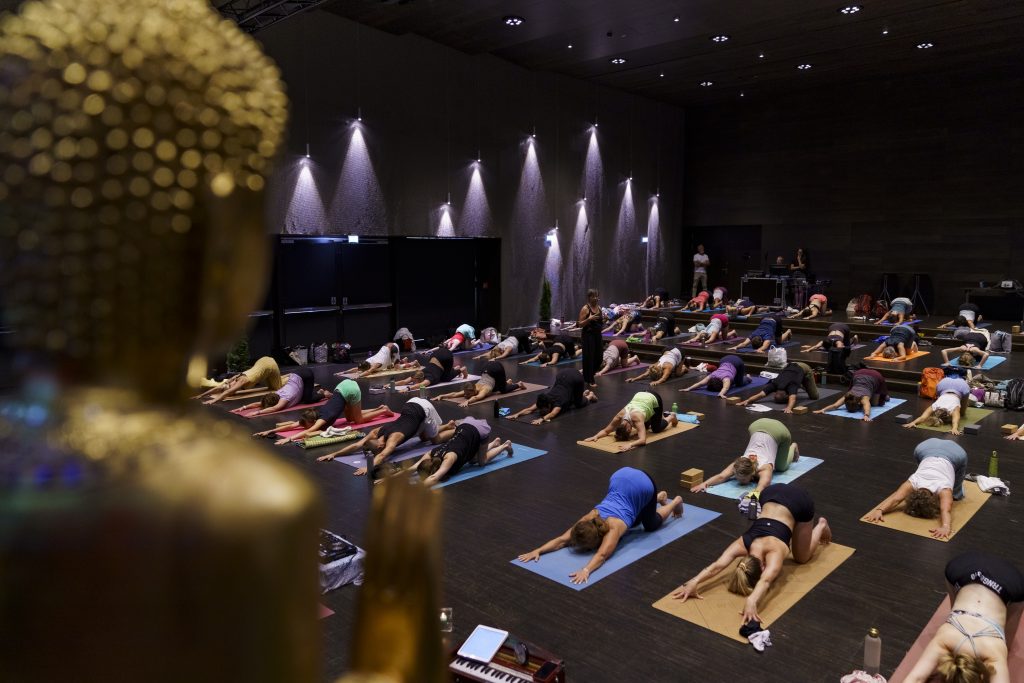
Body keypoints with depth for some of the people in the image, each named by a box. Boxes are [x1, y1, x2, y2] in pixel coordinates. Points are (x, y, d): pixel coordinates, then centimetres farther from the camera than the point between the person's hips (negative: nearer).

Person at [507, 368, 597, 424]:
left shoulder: (557, 401, -33)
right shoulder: (543, 400, -18)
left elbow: (553, 414, -49)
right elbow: (530, 409, -23)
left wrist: (541, 419, -66)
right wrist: (517, 414, -39)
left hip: (575, 377, -5)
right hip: (563, 374, 5)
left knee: (578, 404, 6)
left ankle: (590, 396, 38)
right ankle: (585, 392, 44)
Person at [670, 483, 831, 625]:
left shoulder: (774, 552, -33)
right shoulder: (742, 545, -22)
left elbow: (765, 581, -50)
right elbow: (717, 565, -34)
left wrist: (751, 601, -67)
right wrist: (694, 582, -49)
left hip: (800, 500, -4)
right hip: (772, 493, 4)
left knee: (801, 558, 13)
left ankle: (821, 526, 35)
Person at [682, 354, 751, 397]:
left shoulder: (725, 378, -40)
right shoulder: (712, 377, -27)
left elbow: (726, 388, -59)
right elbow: (700, 383, -35)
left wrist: (721, 394, -78)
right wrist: (688, 389, -48)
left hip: (737, 362, -4)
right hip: (724, 360, 4)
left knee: (739, 384, 4)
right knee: (729, 382, 11)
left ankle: (747, 377, 35)